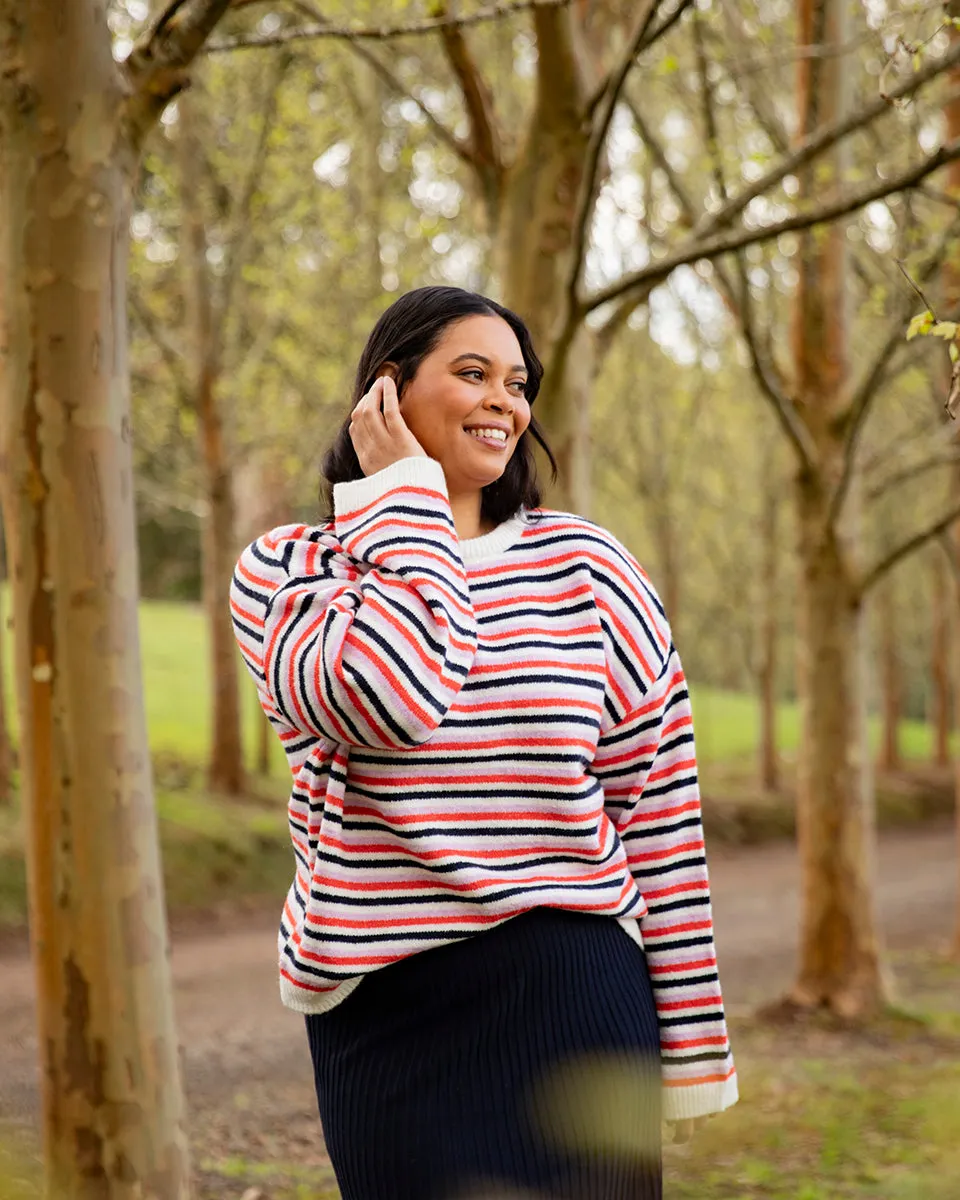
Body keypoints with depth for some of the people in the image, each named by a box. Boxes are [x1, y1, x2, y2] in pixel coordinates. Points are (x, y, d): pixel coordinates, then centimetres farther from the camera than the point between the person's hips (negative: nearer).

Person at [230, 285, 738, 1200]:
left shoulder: (585, 568, 2)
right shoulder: (283, 570, 1)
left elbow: (660, 814, 3)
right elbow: (389, 699, -22)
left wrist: (691, 1040, 3)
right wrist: (404, 492, -10)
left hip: (570, 1004, 0)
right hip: (378, 1014, 0)